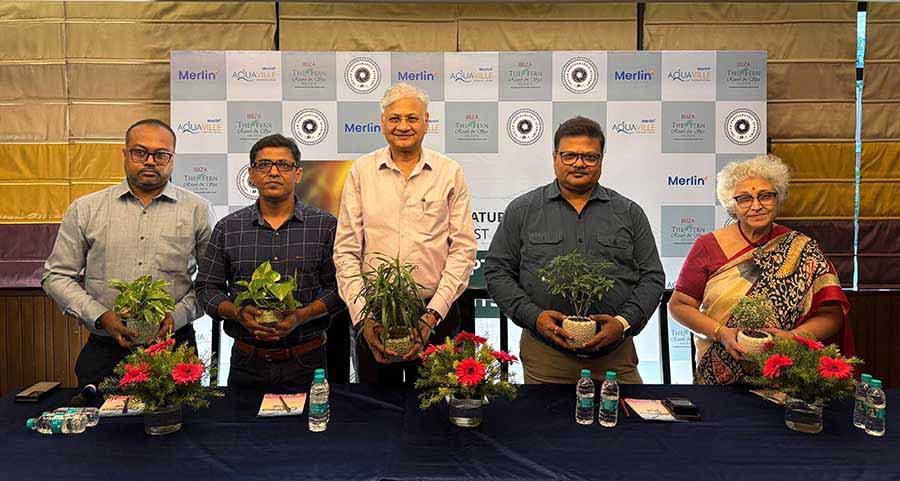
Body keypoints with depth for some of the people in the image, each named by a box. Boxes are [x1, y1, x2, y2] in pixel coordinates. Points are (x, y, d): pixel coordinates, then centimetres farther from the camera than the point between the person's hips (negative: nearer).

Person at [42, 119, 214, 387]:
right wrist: (100, 316, -6)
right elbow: (57, 276, 8)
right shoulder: (85, 209, 6)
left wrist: (179, 315, -13)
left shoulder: (197, 210, 3)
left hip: (173, 347, -1)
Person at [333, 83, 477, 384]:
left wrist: (434, 313, -12)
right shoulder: (361, 172, 3)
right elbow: (345, 250, 1)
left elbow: (464, 248, -2)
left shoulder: (450, 173, 1)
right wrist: (362, 315, -10)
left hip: (435, 314, 0)